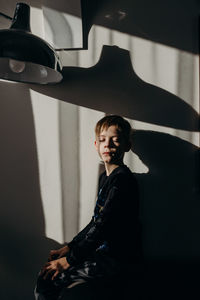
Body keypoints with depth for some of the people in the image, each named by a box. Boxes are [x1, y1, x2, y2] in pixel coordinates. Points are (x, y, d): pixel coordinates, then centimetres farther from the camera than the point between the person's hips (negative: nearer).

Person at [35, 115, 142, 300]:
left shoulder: (122, 179, -19)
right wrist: (69, 247, 10)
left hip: (120, 260, -8)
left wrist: (70, 259, -17)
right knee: (46, 271, 6)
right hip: (105, 251, 8)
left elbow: (102, 226, -22)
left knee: (49, 278, -11)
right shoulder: (105, 177, 10)